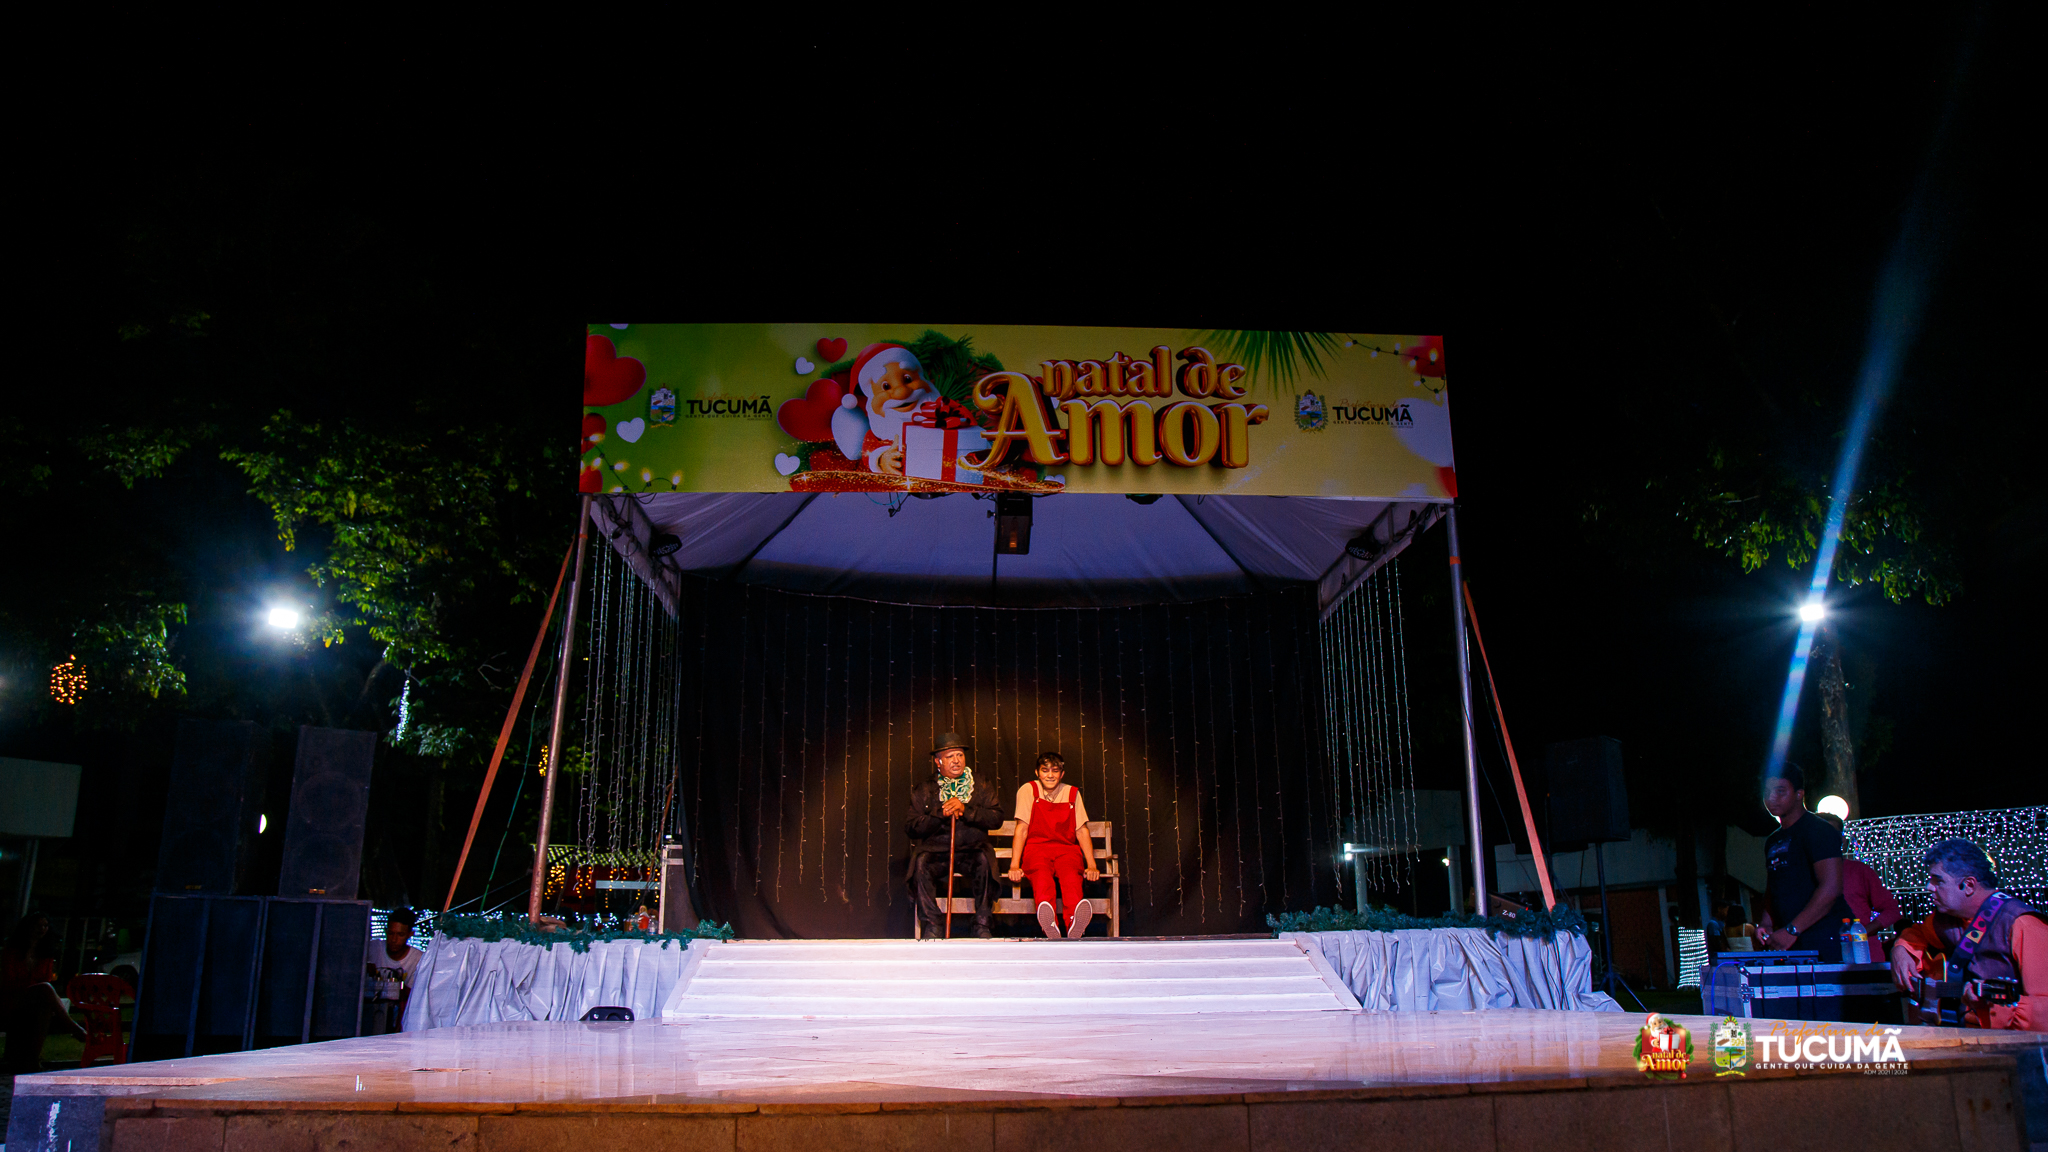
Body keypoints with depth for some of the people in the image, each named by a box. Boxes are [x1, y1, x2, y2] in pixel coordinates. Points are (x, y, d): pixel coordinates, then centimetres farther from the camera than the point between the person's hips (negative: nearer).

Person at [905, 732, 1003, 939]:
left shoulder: (982, 787, 12)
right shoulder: (923, 791, 11)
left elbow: (996, 819, -1)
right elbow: (911, 826, 1)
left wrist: (965, 810, -14)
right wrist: (941, 813, -12)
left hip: (971, 852, 0)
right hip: (935, 851, 0)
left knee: (984, 859, -32)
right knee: (921, 860, -31)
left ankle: (983, 925, -23)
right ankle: (932, 925, -23)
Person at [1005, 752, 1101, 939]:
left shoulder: (1072, 793, 13)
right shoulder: (1028, 790, 7)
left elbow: (1082, 831, 11)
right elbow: (1022, 829, 1)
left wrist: (1091, 865, -1)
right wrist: (1014, 865, -10)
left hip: (1066, 849, 2)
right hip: (1036, 848, -2)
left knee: (1071, 874, -35)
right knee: (1042, 874, -38)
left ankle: (1075, 924, -61)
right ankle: (1049, 924, -64)